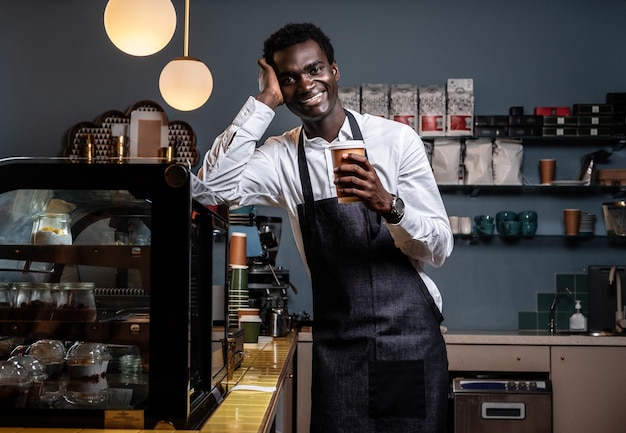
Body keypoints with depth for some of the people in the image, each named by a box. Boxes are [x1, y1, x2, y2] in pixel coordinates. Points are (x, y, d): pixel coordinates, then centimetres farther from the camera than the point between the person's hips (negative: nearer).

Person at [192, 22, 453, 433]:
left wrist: (389, 205, -26)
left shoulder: (396, 138, -5)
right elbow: (213, 187, -17)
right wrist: (263, 103, -14)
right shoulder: (282, 156, 2)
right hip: (337, 342, 2)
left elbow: (440, 248, -6)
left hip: (409, 336, -1)